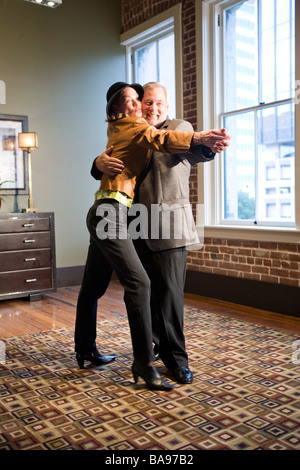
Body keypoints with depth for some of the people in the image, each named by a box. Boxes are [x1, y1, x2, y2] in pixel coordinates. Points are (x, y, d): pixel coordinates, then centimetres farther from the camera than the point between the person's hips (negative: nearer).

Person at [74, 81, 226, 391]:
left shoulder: (118, 131, 20)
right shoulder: (134, 128, -5)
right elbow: (161, 139, -25)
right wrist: (200, 138, -40)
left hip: (102, 215, 10)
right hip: (111, 213, -10)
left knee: (93, 287, 16)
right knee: (138, 283, -18)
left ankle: (85, 351, 29)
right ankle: (143, 363, -16)